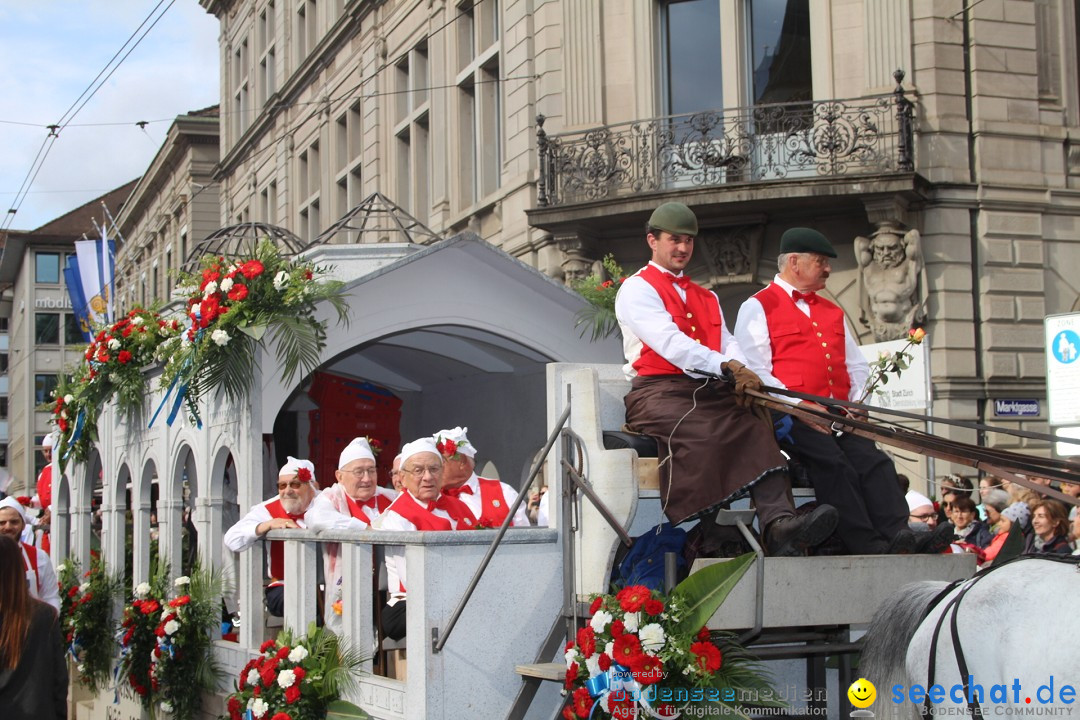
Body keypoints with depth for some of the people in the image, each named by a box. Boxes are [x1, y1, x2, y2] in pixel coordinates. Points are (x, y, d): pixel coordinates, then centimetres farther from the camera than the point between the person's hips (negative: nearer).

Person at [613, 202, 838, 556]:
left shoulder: (707, 298, 31)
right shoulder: (637, 288, 7)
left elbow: (727, 343, 15)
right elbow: (670, 342, -10)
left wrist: (740, 376, -10)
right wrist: (727, 367, -20)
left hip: (708, 392, 6)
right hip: (659, 391, -6)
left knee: (756, 429, -24)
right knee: (701, 433, -36)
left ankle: (779, 523, -42)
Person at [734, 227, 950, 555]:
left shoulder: (832, 312, 29)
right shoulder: (758, 306, 6)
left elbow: (857, 365, 27)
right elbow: (754, 371, -5)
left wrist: (856, 402, 5)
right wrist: (799, 406, -15)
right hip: (790, 416, -6)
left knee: (874, 459, -20)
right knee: (833, 462, -30)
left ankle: (899, 535, -33)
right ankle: (869, 546, -36)